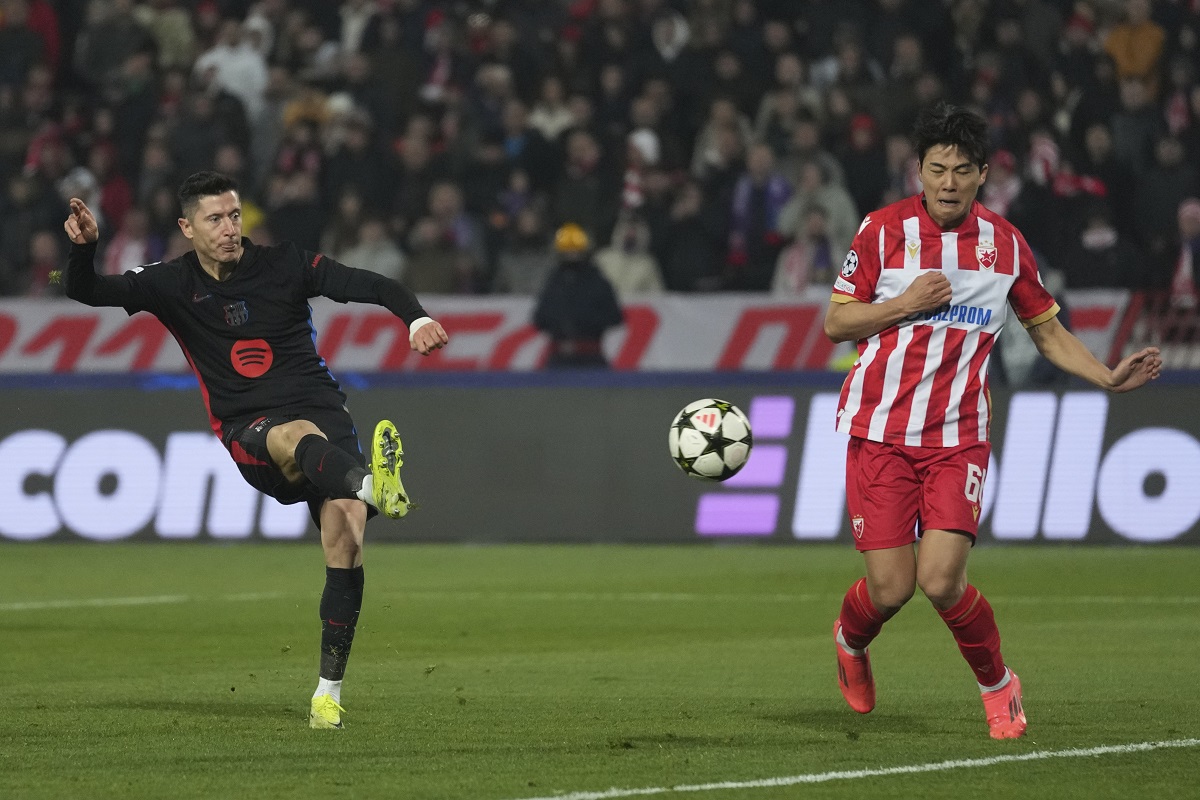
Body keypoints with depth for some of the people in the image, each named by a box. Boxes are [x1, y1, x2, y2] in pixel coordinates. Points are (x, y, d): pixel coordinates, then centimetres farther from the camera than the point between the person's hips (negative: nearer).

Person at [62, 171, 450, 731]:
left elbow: (365, 285, -2)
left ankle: (328, 690, -11)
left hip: (320, 408, 1)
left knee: (344, 541, -19)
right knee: (297, 437, -39)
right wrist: (84, 247, -16)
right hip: (248, 432, -1)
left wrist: (416, 317, -21)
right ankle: (373, 487, -72)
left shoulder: (283, 265, 5)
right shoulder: (174, 285, 7)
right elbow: (86, 291, 5)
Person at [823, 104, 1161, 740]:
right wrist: (905, 303, -13)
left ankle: (998, 683, 11)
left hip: (957, 439, 1)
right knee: (890, 588, -5)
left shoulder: (1006, 244, 5)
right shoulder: (883, 229, -2)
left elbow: (1047, 331, 17)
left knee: (941, 581, -16)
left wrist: (1108, 377, 2)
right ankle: (850, 641, 32)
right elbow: (835, 323, 2)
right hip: (879, 432, -1)